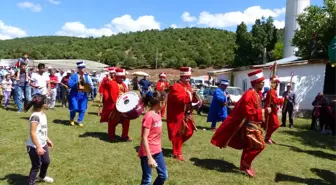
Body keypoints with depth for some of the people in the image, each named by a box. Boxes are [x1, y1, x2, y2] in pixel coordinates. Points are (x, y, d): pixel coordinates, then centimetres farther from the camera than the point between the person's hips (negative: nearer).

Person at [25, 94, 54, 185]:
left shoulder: (42, 114, 3)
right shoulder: (35, 116, -26)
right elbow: (32, 133, -27)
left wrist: (47, 140, 21)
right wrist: (38, 147, -26)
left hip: (43, 144, 9)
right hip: (34, 146, -9)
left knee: (46, 161, 23)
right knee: (36, 166, 3)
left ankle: (42, 176, 49)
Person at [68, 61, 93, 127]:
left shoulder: (87, 76, 5)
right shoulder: (74, 76, -4)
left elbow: (90, 85, 2)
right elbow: (69, 84, -13)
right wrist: (77, 83, -22)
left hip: (84, 95, 3)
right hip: (74, 95, -3)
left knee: (82, 109, 3)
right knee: (74, 108, -4)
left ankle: (79, 121, 21)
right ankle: (72, 120, 23)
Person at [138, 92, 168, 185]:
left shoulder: (158, 114, 5)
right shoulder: (149, 116, -20)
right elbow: (144, 138, -22)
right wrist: (150, 158, -23)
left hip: (157, 151, 8)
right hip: (147, 153, -8)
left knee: (164, 175, 16)